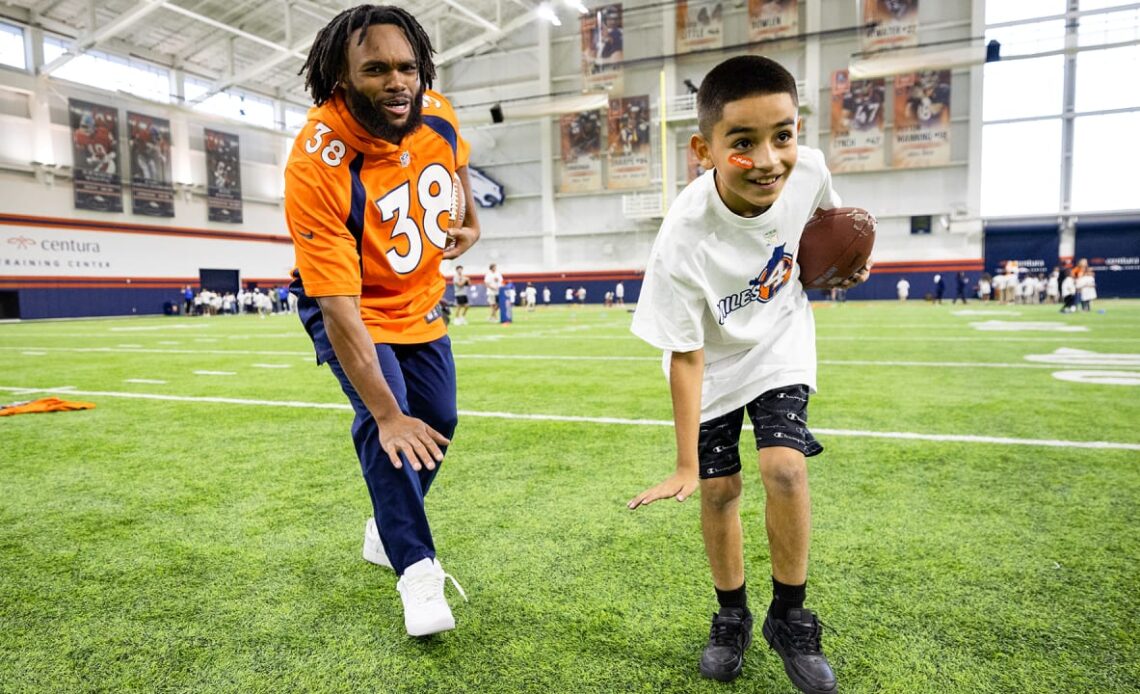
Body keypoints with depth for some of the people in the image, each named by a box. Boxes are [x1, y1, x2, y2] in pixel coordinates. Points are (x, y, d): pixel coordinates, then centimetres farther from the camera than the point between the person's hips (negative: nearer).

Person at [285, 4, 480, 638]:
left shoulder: (437, 115, -18)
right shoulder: (315, 168, -34)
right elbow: (339, 308, -36)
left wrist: (471, 220, 12)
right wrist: (386, 414, -36)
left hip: (422, 302, 6)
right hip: (352, 308, -5)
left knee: (438, 423, 8)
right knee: (387, 426, -21)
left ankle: (389, 532, 32)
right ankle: (416, 571, -3)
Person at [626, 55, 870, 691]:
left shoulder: (808, 168, -24)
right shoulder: (683, 243, -35)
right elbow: (687, 359, -26)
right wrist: (685, 467, -22)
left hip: (780, 346, 2)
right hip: (714, 362, -2)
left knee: (785, 468, -14)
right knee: (718, 488, 1)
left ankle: (790, 618, 10)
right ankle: (732, 617, 27)